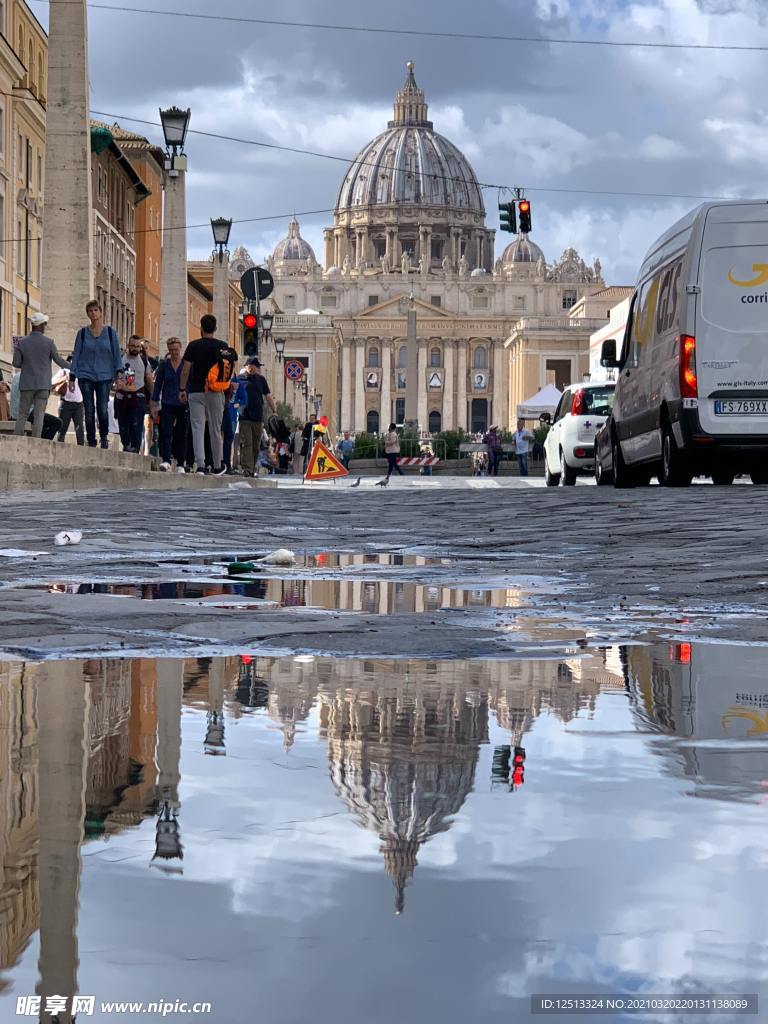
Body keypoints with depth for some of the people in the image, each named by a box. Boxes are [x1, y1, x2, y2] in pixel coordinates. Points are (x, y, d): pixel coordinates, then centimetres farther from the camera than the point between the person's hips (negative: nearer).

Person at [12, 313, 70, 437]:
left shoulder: (22, 343, -1)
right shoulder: (49, 342, -5)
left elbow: (16, 363, 0)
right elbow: (58, 360, 1)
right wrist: (71, 366, 18)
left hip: (26, 384, 1)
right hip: (43, 385, -1)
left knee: (22, 414, 5)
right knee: (39, 415, 0)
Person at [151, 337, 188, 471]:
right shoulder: (164, 364, 6)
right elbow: (158, 384, 9)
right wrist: (154, 404, 3)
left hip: (183, 404, -1)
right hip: (167, 404, 1)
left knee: (181, 434, 3)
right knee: (166, 431, -14)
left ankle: (180, 464, 10)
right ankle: (165, 460, -21)